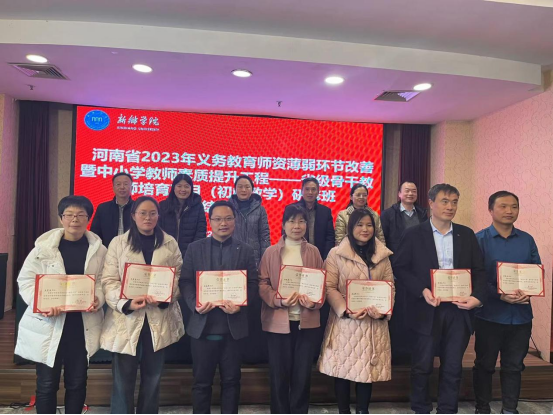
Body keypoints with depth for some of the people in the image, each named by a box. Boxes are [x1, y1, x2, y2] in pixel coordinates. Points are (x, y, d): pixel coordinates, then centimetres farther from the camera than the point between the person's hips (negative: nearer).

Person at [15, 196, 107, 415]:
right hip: (48, 324, -1)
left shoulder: (98, 248, 2)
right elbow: (26, 280, -3)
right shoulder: (44, 246, -3)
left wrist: (98, 298, -16)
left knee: (77, 382, 14)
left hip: (83, 325, 1)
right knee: (47, 383, 9)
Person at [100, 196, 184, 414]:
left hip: (159, 320, 2)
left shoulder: (170, 243, 6)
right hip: (126, 319, -1)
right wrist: (127, 303, -20)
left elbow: (179, 278, 2)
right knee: (123, 379, 3)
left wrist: (163, 297, -17)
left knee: (153, 378, 14)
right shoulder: (118, 243, 3)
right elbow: (109, 280, -3)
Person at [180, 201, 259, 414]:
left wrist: (240, 304, -17)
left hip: (233, 325, 0)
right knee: (201, 381, 12)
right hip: (203, 325, 0)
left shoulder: (246, 251, 5)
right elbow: (185, 282, 1)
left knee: (231, 380, 12)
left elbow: (253, 284, 0)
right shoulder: (195, 248, 5)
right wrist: (195, 305, -16)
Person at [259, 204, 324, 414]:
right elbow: (262, 284, -3)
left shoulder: (314, 252, 6)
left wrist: (314, 302, -14)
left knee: (303, 374, 9)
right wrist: (279, 301, -20)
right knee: (279, 374, 8)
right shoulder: (271, 252, 1)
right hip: (278, 321, -1)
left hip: (307, 320, 1)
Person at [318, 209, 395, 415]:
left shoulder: (382, 255, 9)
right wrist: (346, 310, -18)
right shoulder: (336, 254, -3)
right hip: (345, 321, -3)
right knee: (343, 367, 4)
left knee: (369, 367, 9)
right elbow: (329, 287, -7)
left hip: (374, 322, 3)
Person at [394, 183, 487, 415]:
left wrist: (477, 297, -11)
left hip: (458, 310, 3)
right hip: (426, 310, -2)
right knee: (422, 366, 10)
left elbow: (479, 270, 5)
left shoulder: (467, 235, 7)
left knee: (453, 368, 12)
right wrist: (422, 291, -16)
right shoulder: (414, 234, -2)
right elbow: (400, 268, -4)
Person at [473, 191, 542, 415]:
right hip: (490, 314, -3)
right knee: (485, 364, 10)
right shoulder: (480, 239, -6)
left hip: (521, 314, 4)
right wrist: (500, 295, -22)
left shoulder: (527, 240, 6)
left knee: (514, 365, 15)